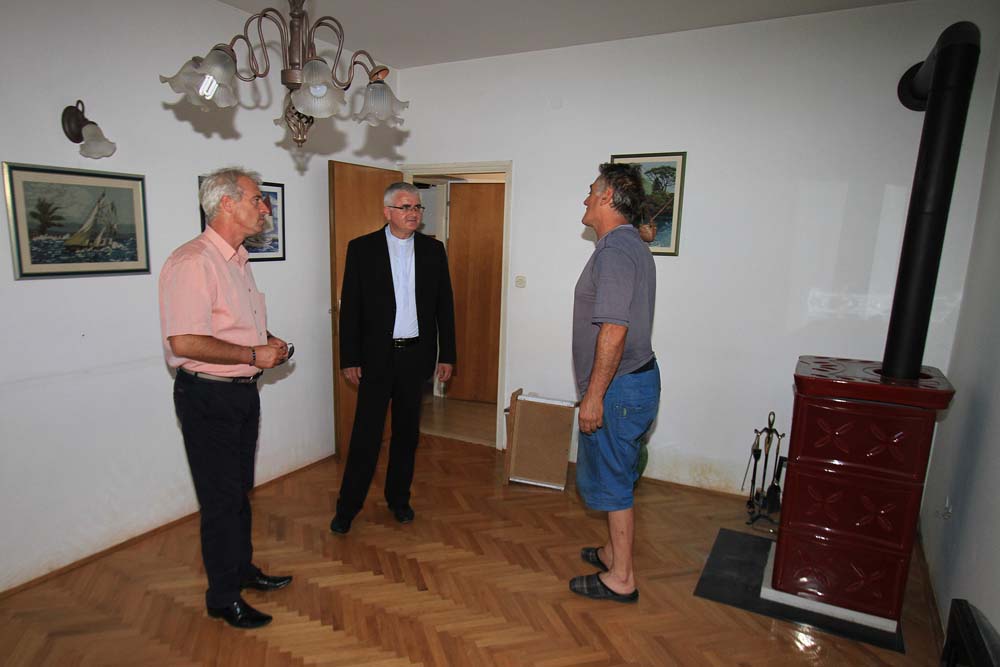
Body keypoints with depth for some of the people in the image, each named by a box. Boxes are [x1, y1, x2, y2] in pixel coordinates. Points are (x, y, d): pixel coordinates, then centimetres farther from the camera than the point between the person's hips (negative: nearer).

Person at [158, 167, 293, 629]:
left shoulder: (238, 260, 12)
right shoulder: (193, 262, -20)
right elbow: (184, 342, -28)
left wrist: (268, 346, 5)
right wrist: (254, 355, -20)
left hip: (241, 391, 9)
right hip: (207, 397, -9)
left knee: (239, 491, 21)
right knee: (221, 499, 4)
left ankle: (242, 569, 39)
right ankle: (223, 597, 23)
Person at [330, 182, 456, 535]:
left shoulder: (433, 250, 4)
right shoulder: (362, 248, -2)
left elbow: (444, 305, 6)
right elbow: (350, 307, -2)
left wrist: (446, 354, 4)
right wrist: (349, 359, -5)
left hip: (415, 355, 3)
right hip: (376, 356, -2)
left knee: (407, 432, 14)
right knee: (366, 434, 3)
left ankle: (399, 497, 31)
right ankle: (347, 506, 19)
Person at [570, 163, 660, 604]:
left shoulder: (615, 249, -19)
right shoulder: (632, 245, 14)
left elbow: (614, 330, -26)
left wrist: (594, 395, -22)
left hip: (619, 387, -10)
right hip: (634, 381, 10)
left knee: (610, 481, 3)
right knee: (613, 477, 21)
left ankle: (620, 579, 19)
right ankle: (614, 552, 38)